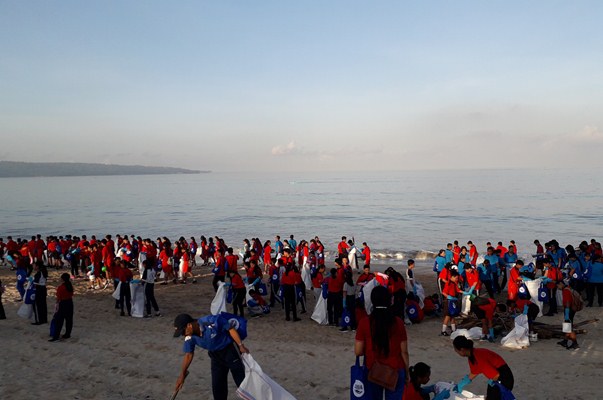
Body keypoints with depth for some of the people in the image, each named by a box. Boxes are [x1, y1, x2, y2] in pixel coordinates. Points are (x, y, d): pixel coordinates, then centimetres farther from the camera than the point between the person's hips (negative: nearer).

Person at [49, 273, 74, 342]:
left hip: (63, 304, -6)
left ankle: (56, 337, 0)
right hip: (70, 303, 6)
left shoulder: (60, 287, -16)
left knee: (58, 321, -1)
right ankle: (67, 334, 18)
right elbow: (71, 295, 7)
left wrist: (57, 304, -2)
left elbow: (58, 298, -12)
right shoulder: (70, 286, 2)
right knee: (69, 319, 11)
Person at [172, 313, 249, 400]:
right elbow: (188, 355, -1)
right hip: (215, 355, 5)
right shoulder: (190, 337, -15)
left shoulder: (212, 321, -34)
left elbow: (231, 329, -22)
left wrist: (241, 345, -22)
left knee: (242, 380, 3)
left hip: (230, 350, -5)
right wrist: (182, 375, 3)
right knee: (217, 385, 7)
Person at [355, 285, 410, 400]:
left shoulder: (364, 323, -11)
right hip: (395, 371, 0)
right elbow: (404, 352, -4)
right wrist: (407, 372, 10)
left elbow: (358, 351, -9)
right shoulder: (398, 322, -9)